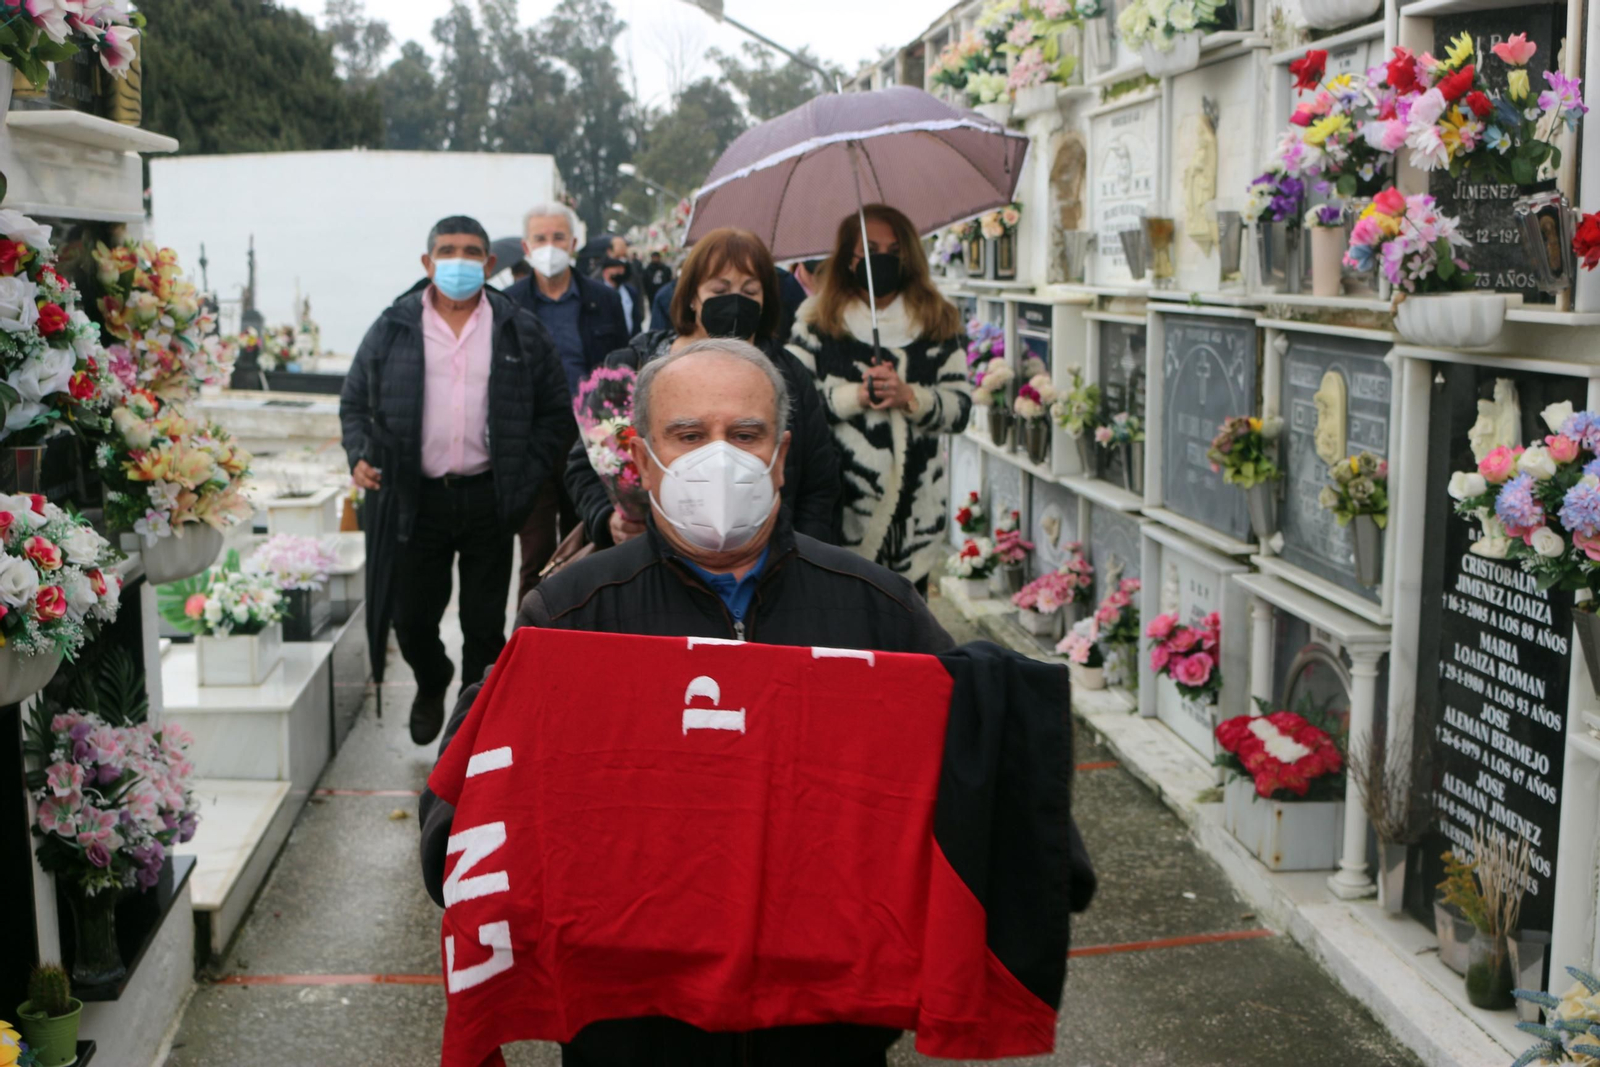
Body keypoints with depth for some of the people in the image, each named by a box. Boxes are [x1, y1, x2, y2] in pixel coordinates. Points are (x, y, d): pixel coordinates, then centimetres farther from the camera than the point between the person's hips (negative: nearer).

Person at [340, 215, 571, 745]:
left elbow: (555, 414, 6)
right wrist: (361, 455, -6)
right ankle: (431, 687, 40)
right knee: (412, 616, 9)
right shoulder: (393, 329, 5)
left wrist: (525, 480, -5)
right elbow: (355, 401, 12)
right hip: (417, 498, 1)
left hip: (488, 498, -1)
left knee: (485, 622, 6)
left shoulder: (521, 332, 4)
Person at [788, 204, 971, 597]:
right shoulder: (818, 321, 4)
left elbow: (961, 407, 4)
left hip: (915, 510, 2)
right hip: (838, 503, -2)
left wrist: (910, 396, -13)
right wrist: (854, 396, -15)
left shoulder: (937, 321, 9)